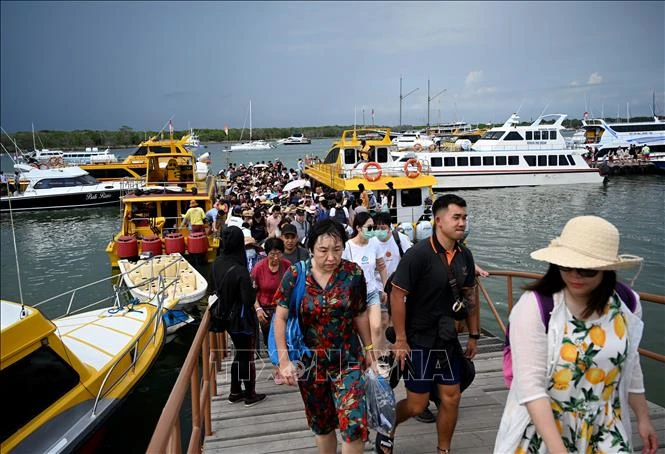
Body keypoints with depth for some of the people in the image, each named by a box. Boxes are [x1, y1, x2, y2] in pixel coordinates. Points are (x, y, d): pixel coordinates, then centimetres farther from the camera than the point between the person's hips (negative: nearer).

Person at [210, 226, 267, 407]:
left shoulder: (217, 263, -7)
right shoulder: (240, 271, -29)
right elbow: (249, 300, -25)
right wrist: (253, 287, -8)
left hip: (227, 316, 6)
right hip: (242, 319, -6)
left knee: (240, 353, 24)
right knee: (247, 357, 13)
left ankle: (235, 392, 35)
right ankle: (250, 395, 29)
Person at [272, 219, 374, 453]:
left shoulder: (354, 273, -9)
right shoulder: (295, 275, -12)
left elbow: (360, 314, 3)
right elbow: (280, 318, -9)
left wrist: (368, 348, 8)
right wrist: (284, 360, -13)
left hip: (348, 359, 0)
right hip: (309, 362, 1)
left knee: (354, 423, -10)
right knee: (321, 423, 17)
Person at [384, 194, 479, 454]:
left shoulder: (464, 255, 1)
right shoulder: (418, 254, -19)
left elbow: (469, 295, 11)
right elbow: (397, 295, -18)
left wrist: (474, 335, 12)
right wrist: (400, 340, -17)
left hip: (448, 339, 6)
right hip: (418, 341, -6)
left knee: (451, 399, 10)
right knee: (417, 405, 3)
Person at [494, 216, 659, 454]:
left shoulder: (626, 305, -5)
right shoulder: (534, 306, -21)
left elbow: (630, 366, 10)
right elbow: (529, 385, -24)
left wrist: (643, 417, 17)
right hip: (543, 432, -3)